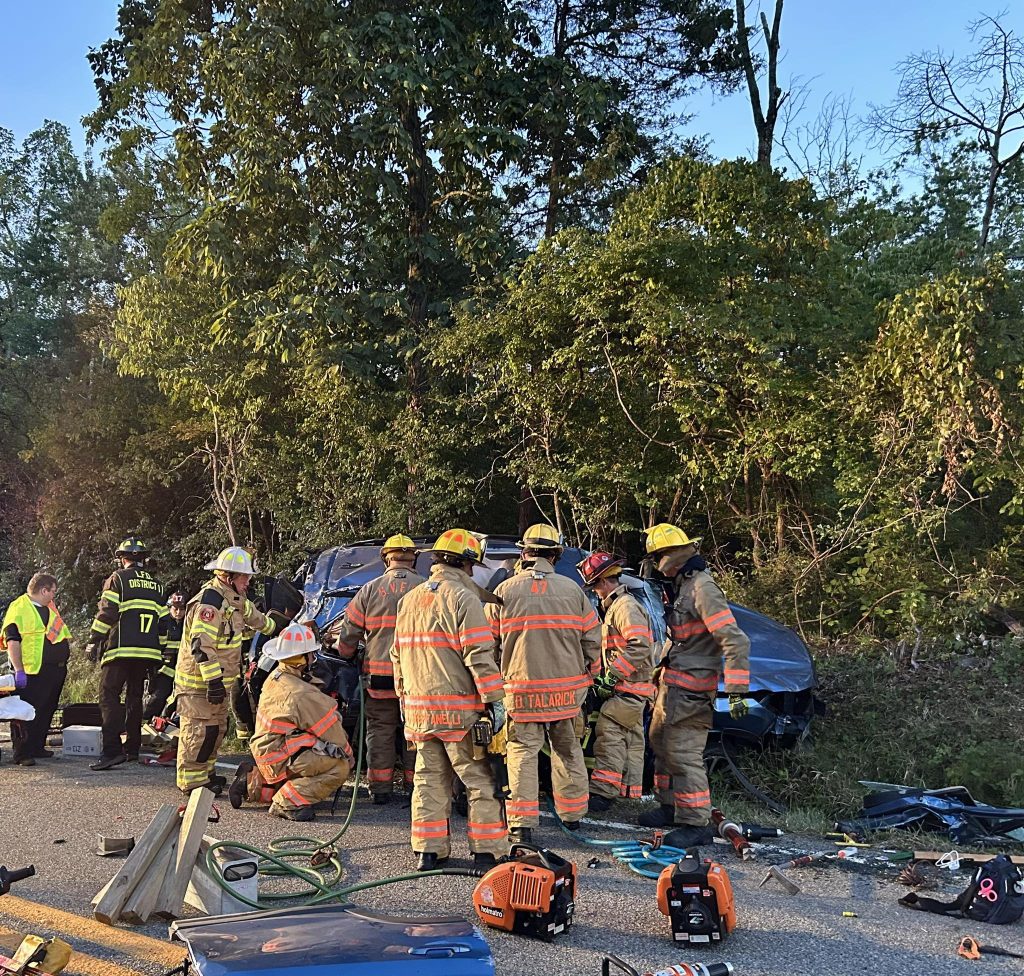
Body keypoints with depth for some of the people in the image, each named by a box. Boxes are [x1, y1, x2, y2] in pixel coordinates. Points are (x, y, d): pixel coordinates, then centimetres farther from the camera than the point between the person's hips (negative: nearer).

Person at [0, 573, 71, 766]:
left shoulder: (50, 608, 17)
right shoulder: (19, 609, -9)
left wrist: (63, 666, 23)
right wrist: (19, 670, -21)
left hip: (56, 670, 9)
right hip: (32, 672, -9)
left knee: (47, 711, 13)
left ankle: (37, 747, 23)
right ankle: (22, 753, -2)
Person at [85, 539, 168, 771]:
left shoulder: (118, 578, 1)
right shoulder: (156, 585, 18)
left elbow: (106, 612, -8)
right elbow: (163, 621, 17)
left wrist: (93, 641, -3)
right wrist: (159, 651, 23)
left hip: (119, 649, -6)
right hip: (147, 652, 6)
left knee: (109, 697, -6)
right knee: (135, 697, 16)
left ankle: (111, 750, -18)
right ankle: (132, 748, 19)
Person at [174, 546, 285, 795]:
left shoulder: (234, 599, 11)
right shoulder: (209, 602, -22)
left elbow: (255, 617, 31)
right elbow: (201, 646, -28)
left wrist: (278, 626, 41)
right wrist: (213, 679, -30)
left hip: (218, 680, 10)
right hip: (199, 681, -10)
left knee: (218, 728, 17)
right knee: (199, 730, -6)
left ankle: (206, 772, 28)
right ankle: (192, 780, 2)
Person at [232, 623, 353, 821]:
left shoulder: (274, 678, 3)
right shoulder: (303, 694, -24)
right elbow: (331, 731, -14)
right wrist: (349, 756, 3)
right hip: (280, 758, -10)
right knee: (340, 767, -19)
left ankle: (252, 784, 16)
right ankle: (288, 802, -19)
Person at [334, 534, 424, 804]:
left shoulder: (370, 590, 1)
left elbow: (349, 633, 6)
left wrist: (345, 655, 24)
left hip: (379, 677, 1)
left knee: (380, 732, 11)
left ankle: (380, 788, 15)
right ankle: (415, 786, 16)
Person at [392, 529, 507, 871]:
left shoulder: (409, 599, 13)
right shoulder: (463, 598, -11)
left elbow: (398, 654, 19)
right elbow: (479, 656, -16)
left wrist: (404, 697, 26)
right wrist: (495, 700, -13)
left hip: (419, 710, 7)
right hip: (459, 710, -7)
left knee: (429, 779, 14)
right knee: (481, 780, 2)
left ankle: (428, 851, 16)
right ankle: (486, 851, 3)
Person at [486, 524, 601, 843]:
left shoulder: (504, 591, -3)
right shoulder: (571, 589, 1)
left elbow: (488, 641, 3)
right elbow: (593, 638, 4)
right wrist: (587, 674, 20)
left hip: (522, 689, -2)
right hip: (567, 690, 2)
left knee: (522, 752, 3)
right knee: (568, 751, 16)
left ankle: (522, 824, 0)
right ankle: (572, 815, 27)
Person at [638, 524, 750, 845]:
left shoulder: (702, 588, -20)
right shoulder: (682, 586, 12)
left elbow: (735, 640, -25)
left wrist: (737, 691, -27)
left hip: (690, 692, -10)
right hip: (671, 685, 10)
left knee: (684, 755, -8)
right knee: (661, 744, 19)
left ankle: (696, 824, 1)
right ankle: (670, 806, 32)